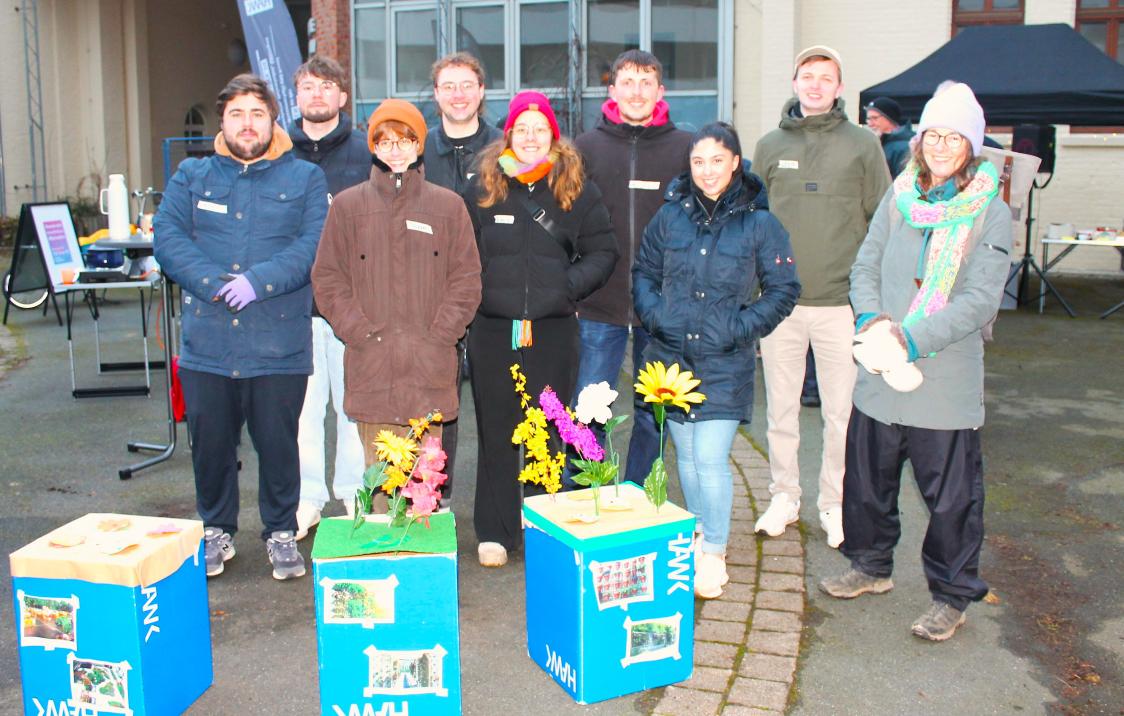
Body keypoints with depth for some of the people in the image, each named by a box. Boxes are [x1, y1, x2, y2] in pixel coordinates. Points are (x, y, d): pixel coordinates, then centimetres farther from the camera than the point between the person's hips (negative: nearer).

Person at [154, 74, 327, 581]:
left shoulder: (305, 178, 7)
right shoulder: (191, 176, 13)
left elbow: (314, 244, -6)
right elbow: (168, 237, 0)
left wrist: (258, 281, -18)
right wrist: (214, 283, -15)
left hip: (278, 344, -2)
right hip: (206, 343, 2)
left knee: (277, 444, 5)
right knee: (209, 442, 10)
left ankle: (281, 532, 24)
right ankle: (216, 530, 29)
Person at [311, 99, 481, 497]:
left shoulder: (448, 206, 9)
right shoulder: (348, 205, 10)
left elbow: (466, 278, 7)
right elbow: (327, 277, 8)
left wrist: (440, 333, -4)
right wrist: (358, 330, -4)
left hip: (429, 367, 0)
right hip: (370, 366, 1)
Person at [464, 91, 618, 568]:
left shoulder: (578, 188, 6)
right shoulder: (483, 187, 6)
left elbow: (603, 252, 6)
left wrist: (567, 286, -7)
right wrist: (474, 293, -6)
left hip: (554, 331, 0)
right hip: (493, 329, 0)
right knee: (496, 433, 6)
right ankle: (494, 532, 17)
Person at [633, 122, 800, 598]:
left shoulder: (759, 223, -4)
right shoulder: (670, 216, 5)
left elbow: (784, 289, 1)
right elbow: (644, 272, 15)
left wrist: (743, 326, -10)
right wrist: (653, 314, -2)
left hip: (725, 364, -3)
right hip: (671, 356, 4)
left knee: (710, 458, -7)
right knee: (686, 456, 14)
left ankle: (714, 556, 11)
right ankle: (696, 541, 32)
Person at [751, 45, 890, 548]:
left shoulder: (863, 146, 3)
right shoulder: (770, 146, 9)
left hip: (841, 302, -2)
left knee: (841, 411, 4)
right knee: (780, 408, 10)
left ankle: (835, 504, 19)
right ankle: (784, 496, 25)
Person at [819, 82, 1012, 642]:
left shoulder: (990, 213, -5)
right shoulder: (898, 199, 7)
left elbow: (981, 298, -13)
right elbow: (865, 266, 8)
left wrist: (914, 339, -21)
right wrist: (872, 319, -11)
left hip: (947, 380, -4)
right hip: (879, 375, 4)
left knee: (951, 495, 4)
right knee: (866, 479, 16)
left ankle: (952, 595, 23)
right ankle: (871, 567, 38)